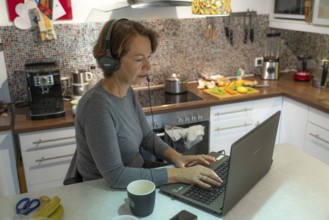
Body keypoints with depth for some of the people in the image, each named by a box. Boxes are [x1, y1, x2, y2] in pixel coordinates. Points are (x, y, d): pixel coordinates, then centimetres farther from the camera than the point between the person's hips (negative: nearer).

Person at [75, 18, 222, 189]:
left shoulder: (126, 91, -2)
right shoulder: (97, 105, -28)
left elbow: (147, 136, 7)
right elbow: (115, 176, -29)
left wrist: (175, 156, -10)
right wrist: (177, 174, -28)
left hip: (135, 179, 7)